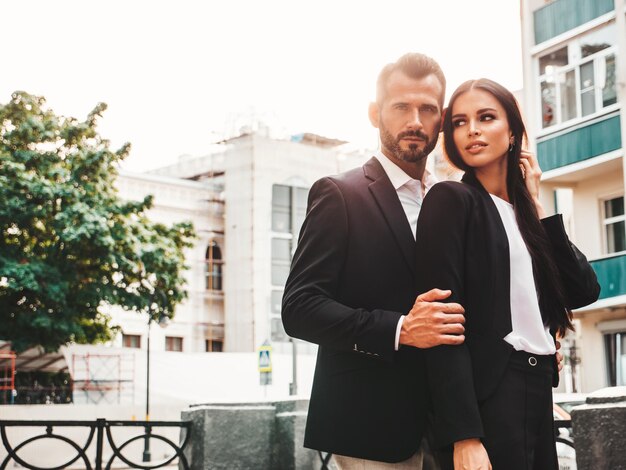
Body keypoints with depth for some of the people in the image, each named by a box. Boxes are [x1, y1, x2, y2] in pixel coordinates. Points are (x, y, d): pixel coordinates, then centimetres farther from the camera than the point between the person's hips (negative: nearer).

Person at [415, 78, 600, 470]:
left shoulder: (523, 213, 15)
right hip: (487, 395, -7)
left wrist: (536, 206, 5)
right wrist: (463, 434, -23)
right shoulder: (451, 200, -6)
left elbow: (585, 291, 6)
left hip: (538, 389, 7)